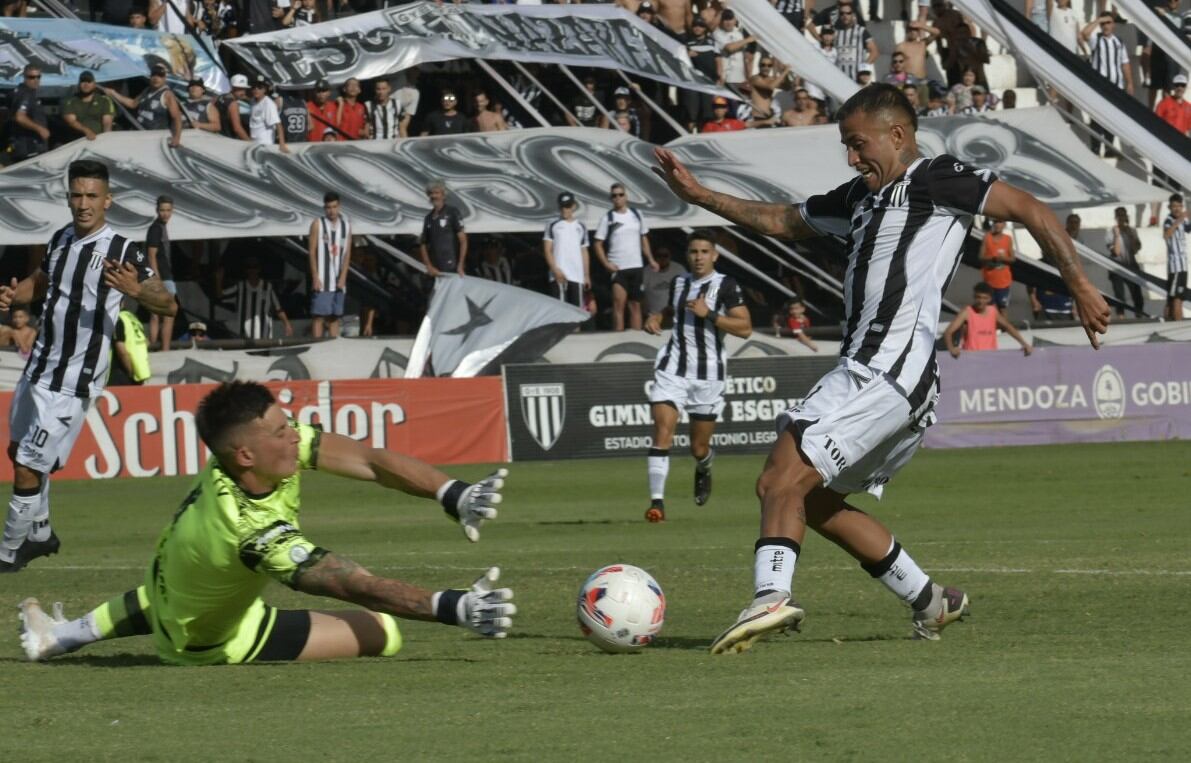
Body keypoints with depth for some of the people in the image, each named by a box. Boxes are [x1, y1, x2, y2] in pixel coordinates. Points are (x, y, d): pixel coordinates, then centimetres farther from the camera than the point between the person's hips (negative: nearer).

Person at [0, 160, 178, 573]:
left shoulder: (122, 251, -14)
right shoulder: (61, 239, 6)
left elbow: (169, 305, -16)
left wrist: (136, 291, -37)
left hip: (73, 382, -8)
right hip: (39, 366, 8)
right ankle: (40, 534, 41)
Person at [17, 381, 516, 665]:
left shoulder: (275, 445, -28)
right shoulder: (253, 532, -46)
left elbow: (370, 460, -28)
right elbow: (358, 588, -48)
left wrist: (453, 494, -38)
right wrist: (452, 608, -55)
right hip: (212, 640, -7)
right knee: (383, 631, -9)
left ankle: (63, 636, 53)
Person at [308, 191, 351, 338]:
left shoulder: (346, 226, 10)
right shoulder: (318, 224, 0)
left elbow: (347, 254, 8)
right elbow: (312, 252, -4)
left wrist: (343, 277, -4)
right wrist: (315, 278, -12)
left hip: (338, 281, 4)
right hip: (322, 280, -4)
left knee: (335, 317, 7)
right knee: (318, 315, -7)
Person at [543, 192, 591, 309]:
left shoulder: (581, 227, 17)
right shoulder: (553, 226, 6)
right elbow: (547, 250, 0)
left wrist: (587, 275, 14)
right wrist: (555, 269, -13)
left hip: (577, 276, 4)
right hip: (560, 274, -4)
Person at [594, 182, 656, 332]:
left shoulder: (636, 215, 8)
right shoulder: (607, 218, -3)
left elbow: (644, 239, 17)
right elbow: (598, 244, -3)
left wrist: (650, 260, 8)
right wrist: (606, 263, -15)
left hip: (636, 267, 4)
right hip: (618, 268, -4)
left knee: (635, 305, 8)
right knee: (619, 303, -15)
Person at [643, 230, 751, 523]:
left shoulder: (726, 286, -5)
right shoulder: (678, 282, 11)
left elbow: (745, 328, -12)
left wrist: (709, 314, -20)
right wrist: (656, 317, 11)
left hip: (708, 374, -3)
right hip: (673, 368, 3)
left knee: (699, 448, 8)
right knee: (662, 431, -17)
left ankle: (704, 469, 45)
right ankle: (657, 502, -18)